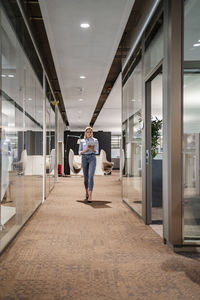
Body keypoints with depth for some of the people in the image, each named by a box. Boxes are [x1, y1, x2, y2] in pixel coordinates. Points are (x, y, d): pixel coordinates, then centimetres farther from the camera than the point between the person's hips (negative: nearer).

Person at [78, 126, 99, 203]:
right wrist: (84, 151, -14)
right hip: (84, 159, 2)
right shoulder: (82, 141, 11)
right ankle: (87, 192, 31)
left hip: (92, 158, -2)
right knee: (86, 177, 7)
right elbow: (79, 152, 8)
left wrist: (93, 149, -21)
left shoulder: (95, 140, 7)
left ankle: (90, 196, -23)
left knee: (91, 177, -18)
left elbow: (97, 152, 2)